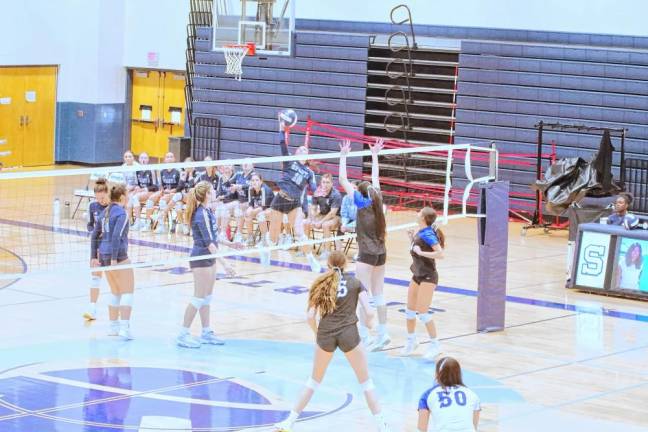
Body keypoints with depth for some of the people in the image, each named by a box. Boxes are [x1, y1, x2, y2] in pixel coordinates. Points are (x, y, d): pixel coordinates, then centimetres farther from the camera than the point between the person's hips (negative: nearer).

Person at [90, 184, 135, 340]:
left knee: (115, 292, 19)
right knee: (127, 292, -3)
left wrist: (94, 257, 18)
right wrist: (114, 259, -22)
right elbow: (116, 236, -21)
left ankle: (113, 327, 22)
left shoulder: (105, 212, 13)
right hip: (118, 255, -8)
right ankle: (124, 328, -12)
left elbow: (95, 235, 15)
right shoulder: (121, 213, -11)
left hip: (103, 255, 8)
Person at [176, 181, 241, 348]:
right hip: (201, 258, -9)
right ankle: (183, 335, 0)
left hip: (209, 258, 9)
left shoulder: (206, 211, 7)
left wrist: (229, 244, 23)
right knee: (199, 298, -5)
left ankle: (206, 333, 23)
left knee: (207, 297, 14)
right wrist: (224, 263, -28)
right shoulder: (202, 215, -21)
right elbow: (208, 242, -25)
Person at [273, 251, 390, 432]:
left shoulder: (322, 284, 12)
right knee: (365, 381, 10)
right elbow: (368, 312, -1)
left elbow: (311, 317, 3)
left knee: (314, 381, 19)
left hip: (325, 335, 2)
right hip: (349, 334, -2)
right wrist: (367, 322, 21)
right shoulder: (354, 282, 8)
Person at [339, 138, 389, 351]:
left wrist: (343, 156, -2)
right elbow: (375, 178, 22)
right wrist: (374, 155, 31)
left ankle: (364, 335, -6)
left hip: (367, 254, -7)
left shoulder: (362, 202, -8)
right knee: (378, 295, 11)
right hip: (381, 253, 7)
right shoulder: (377, 201, 7)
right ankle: (383, 333, 13)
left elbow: (343, 180, -7)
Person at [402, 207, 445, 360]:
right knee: (410, 311, 14)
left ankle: (434, 345, 3)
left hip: (428, 278, -9)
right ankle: (411, 341, 30)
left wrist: (421, 252, -26)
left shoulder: (427, 234, -20)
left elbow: (440, 254, -27)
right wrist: (411, 238, 7)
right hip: (417, 276, 9)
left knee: (423, 313, -9)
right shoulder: (420, 233, 5)